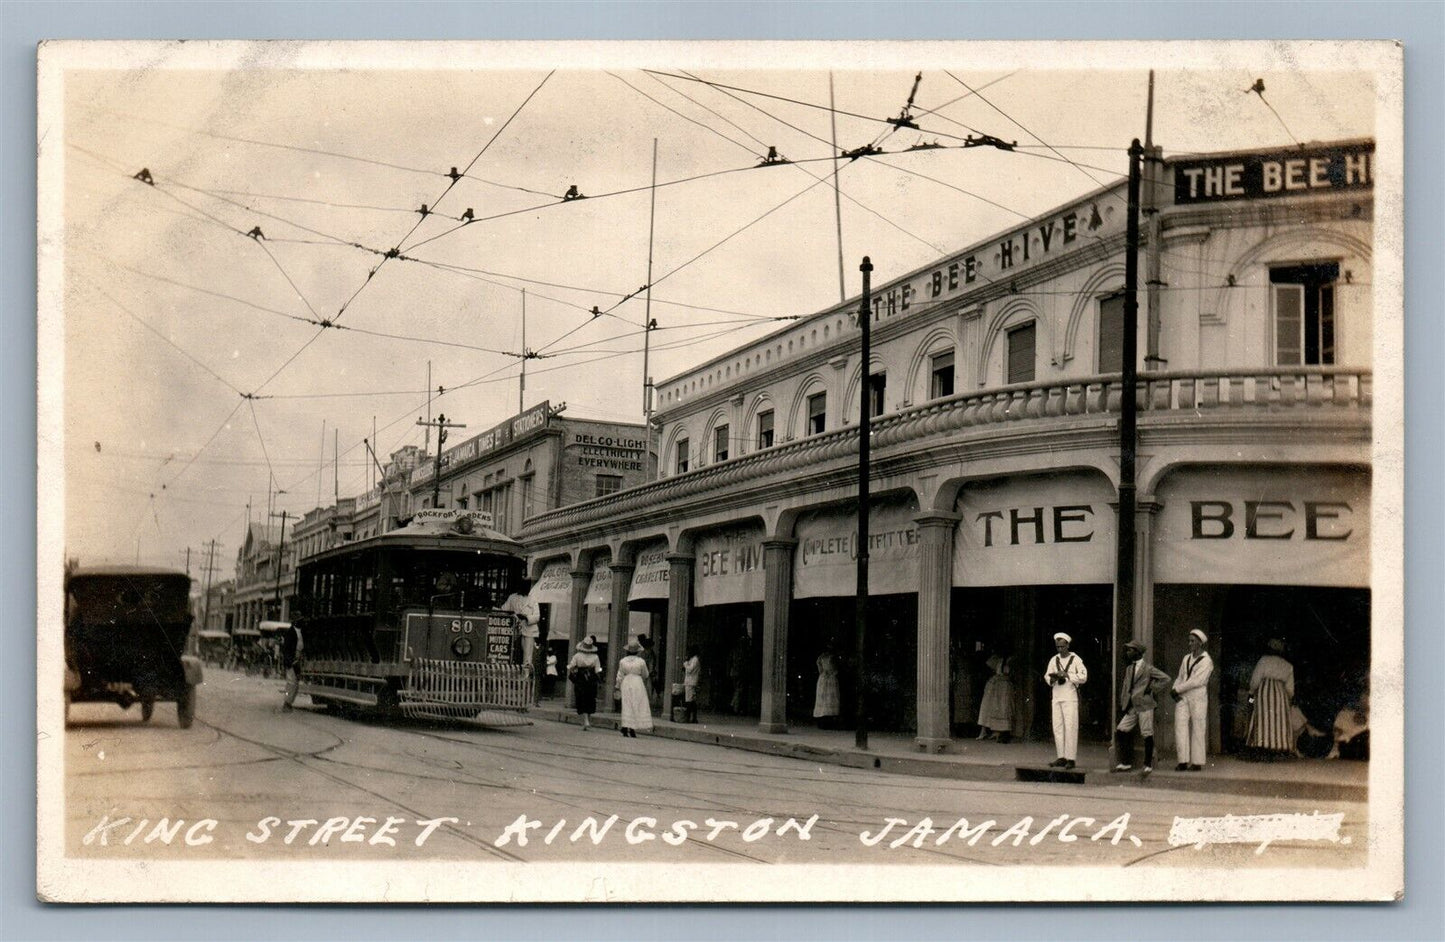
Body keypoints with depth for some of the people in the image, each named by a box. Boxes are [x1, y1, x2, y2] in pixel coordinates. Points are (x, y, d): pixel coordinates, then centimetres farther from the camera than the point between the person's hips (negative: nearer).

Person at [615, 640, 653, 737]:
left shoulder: (623, 661, -1)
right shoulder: (641, 661, -6)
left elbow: (620, 676, 3)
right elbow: (645, 675, 6)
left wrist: (617, 686, 15)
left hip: (626, 683, 3)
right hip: (637, 683, -3)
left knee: (627, 706, 8)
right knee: (637, 706, 2)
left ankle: (625, 727, 4)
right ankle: (632, 729, -2)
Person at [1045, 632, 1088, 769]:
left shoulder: (1075, 659, 1)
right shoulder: (1054, 660, 15)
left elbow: (1083, 677, -5)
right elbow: (1046, 676, 16)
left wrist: (1067, 675, -12)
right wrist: (1052, 679, -6)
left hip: (1070, 697, -5)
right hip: (1056, 697, 5)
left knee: (1070, 727, -9)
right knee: (1057, 727, 2)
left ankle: (1070, 759, -8)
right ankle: (1061, 757, 7)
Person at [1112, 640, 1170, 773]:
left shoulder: (1148, 668, -6)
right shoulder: (1129, 669, 17)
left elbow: (1166, 679, -10)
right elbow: (1125, 686, 21)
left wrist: (1152, 689, -10)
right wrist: (1123, 703, 10)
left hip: (1145, 706, -7)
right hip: (1132, 707, 7)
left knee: (1147, 735, -2)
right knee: (1120, 731, 1)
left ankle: (1148, 765, 7)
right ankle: (1126, 763, 9)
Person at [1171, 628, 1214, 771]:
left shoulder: (1206, 661, -6)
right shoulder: (1186, 658, 15)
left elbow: (1196, 681, -14)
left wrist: (1177, 689, -13)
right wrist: (1174, 691, -3)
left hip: (1198, 697, -6)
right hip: (1182, 697, 6)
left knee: (1198, 730, -1)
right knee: (1180, 727, -4)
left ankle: (1197, 763, 4)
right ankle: (1183, 762, -3)